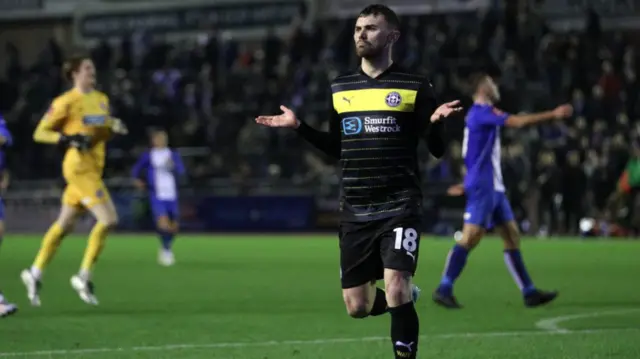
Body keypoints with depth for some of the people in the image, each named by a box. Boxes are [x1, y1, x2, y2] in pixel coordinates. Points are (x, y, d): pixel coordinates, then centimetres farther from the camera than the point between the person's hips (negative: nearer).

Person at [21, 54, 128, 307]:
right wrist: (67, 139, -22)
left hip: (93, 168, 8)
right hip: (80, 167, -8)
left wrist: (114, 128, 2)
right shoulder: (66, 102, -9)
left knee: (64, 225, 14)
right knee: (108, 219, -16)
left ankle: (35, 273, 25)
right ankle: (84, 277, -8)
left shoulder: (101, 99, 13)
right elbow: (39, 133, -7)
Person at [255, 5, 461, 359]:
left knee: (395, 289, -22)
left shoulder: (414, 87, -2)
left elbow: (437, 150, -2)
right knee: (357, 307, 5)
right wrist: (299, 127, 9)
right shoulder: (340, 89, 10)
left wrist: (435, 122, -22)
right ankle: (404, 298, 39)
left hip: (399, 206, -4)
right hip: (355, 211, 4)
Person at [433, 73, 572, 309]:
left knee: (512, 237, 7)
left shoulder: (482, 114, 20)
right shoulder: (481, 111, -11)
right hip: (482, 187, -10)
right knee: (470, 238, -14)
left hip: (493, 187, 10)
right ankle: (444, 290, -14)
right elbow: (518, 122, -20)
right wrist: (553, 115, -15)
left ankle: (529, 292, 7)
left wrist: (467, 185, 33)